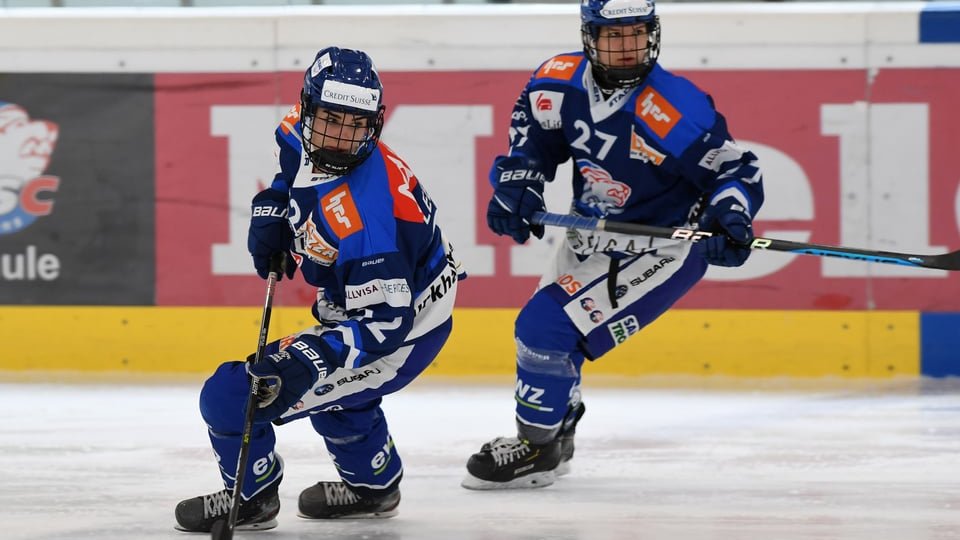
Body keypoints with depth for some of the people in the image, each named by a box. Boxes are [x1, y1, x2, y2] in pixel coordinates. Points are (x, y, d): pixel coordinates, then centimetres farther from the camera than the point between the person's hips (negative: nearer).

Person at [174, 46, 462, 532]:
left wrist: (307, 360, -42)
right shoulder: (305, 136, -12)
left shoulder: (361, 212, -37)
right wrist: (271, 208, 3)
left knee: (233, 396, -11)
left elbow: (384, 323, -34)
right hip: (358, 302, 10)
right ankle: (372, 485, 53)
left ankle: (250, 497, 16)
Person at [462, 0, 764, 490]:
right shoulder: (560, 83, -12)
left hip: (661, 251, -7)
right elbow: (530, 133, 7)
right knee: (539, 327, 19)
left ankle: (537, 449, 6)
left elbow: (735, 169, -19)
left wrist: (731, 219, -36)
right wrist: (516, 185, -8)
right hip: (591, 238, 7)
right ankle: (557, 429, 45)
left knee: (548, 331, -15)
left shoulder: (678, 110, -29)